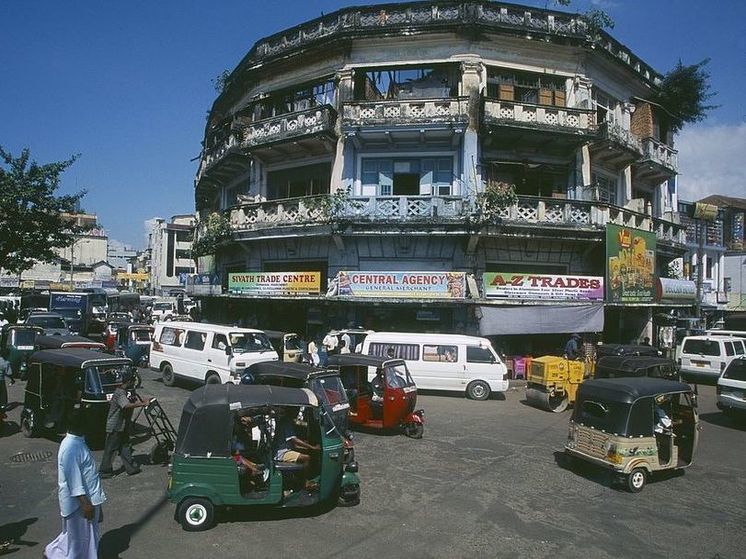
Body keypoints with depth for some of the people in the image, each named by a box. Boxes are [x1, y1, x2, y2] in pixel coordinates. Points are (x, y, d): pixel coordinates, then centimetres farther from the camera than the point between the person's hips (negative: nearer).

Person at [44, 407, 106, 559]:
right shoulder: (70, 448, -27)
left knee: (86, 534, 21)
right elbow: (74, 479, -26)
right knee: (79, 535, 8)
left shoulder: (78, 441, 4)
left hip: (88, 496, 9)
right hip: (79, 500, -9)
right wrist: (85, 503, -23)